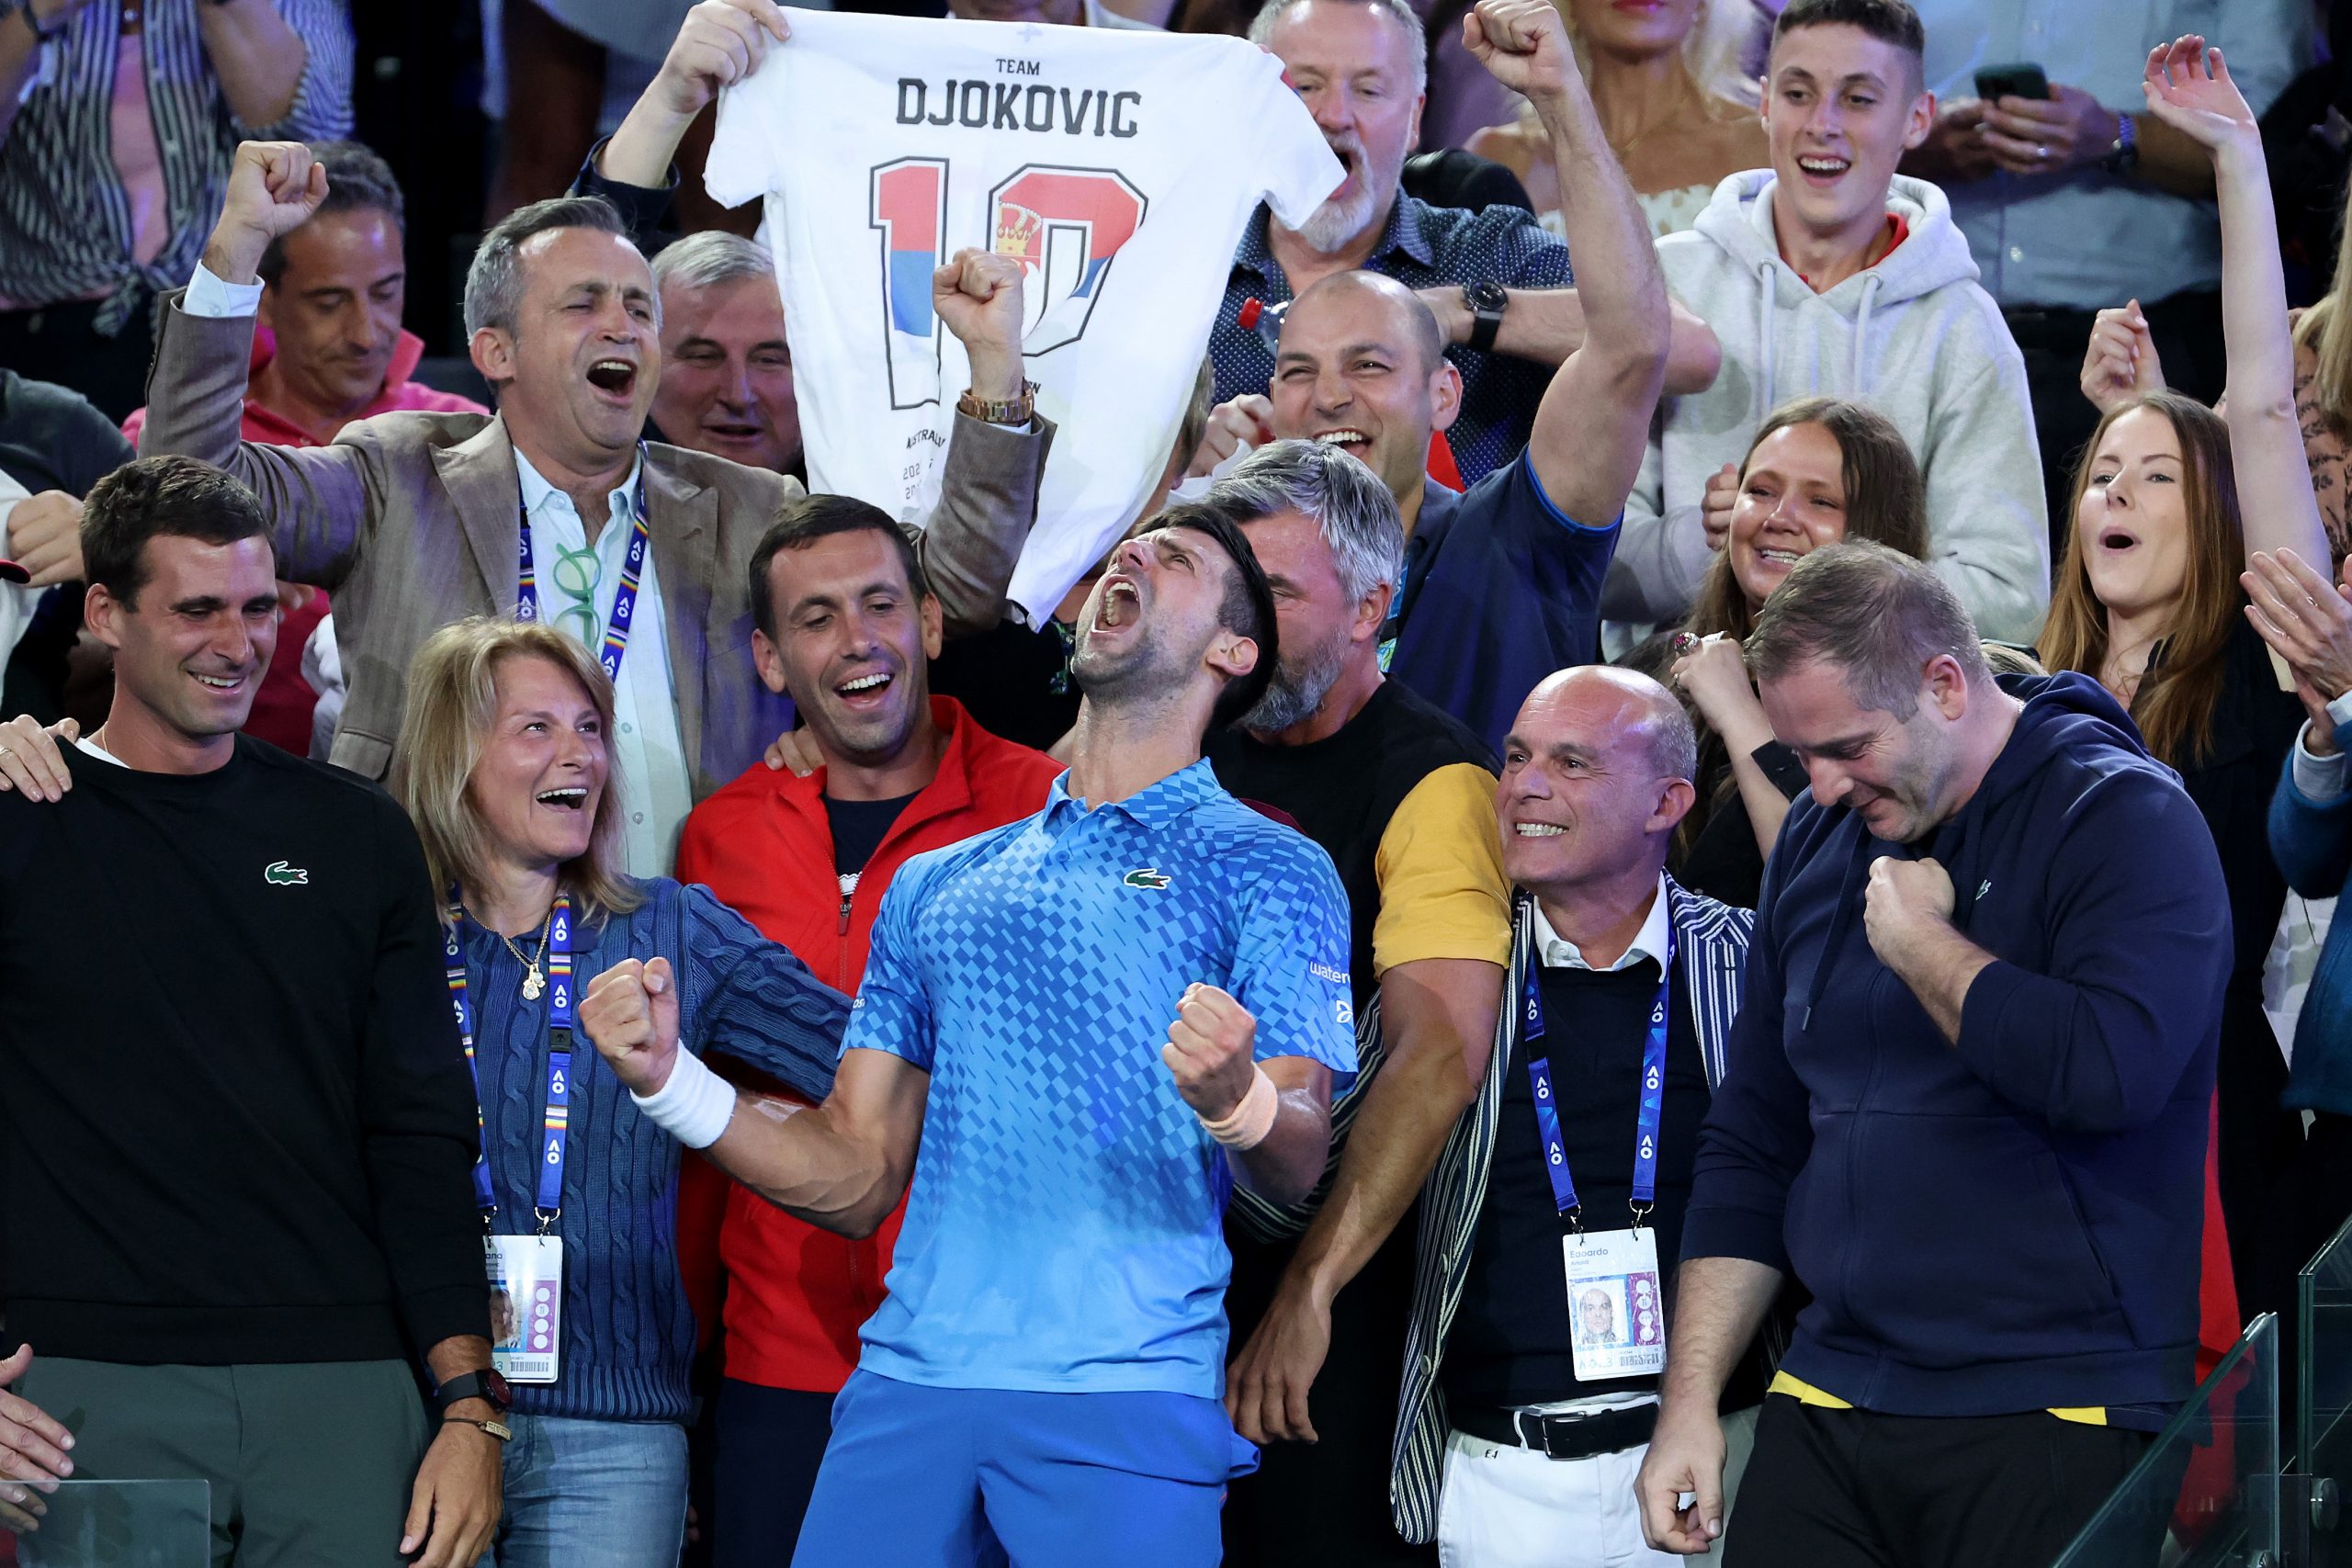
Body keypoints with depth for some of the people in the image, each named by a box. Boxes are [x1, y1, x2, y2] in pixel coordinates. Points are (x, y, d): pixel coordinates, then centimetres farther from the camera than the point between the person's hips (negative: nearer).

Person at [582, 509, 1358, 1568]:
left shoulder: (1268, 871, 8)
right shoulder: (935, 888, 22)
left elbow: (1298, 1169, -4)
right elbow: (856, 1181, 18)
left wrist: (1236, 1101, -27)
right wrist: (672, 1084, 2)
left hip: (1125, 1400, -4)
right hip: (911, 1383, 4)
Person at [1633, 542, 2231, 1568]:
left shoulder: (2126, 818, -8)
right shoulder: (1817, 842, 13)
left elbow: (2111, 1072, -27)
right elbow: (1750, 1147, 17)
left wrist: (1924, 945, -12)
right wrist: (1690, 1400, 10)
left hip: (2049, 1429, -6)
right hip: (1823, 1417, 6)